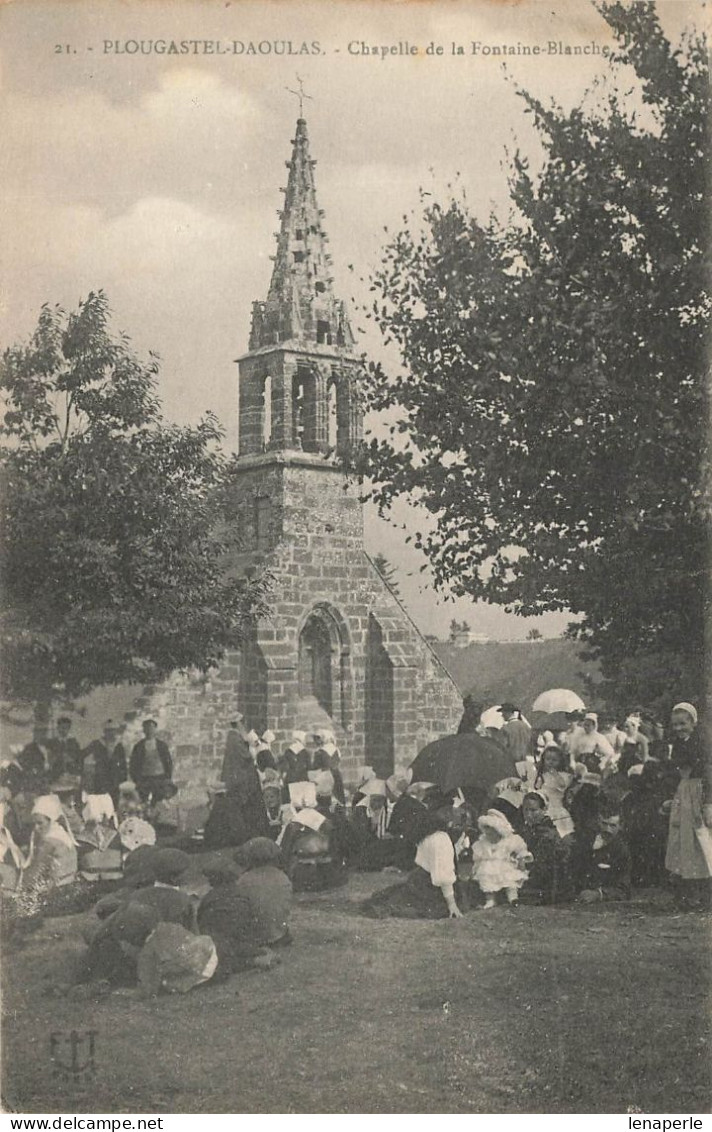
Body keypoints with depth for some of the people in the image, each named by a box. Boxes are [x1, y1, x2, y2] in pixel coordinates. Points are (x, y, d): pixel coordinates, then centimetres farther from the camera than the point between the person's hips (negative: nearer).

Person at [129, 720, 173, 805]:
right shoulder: (139, 746, 6)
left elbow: (169, 762, 10)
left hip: (160, 778, 0)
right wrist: (136, 780, -2)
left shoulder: (162, 745, 8)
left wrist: (169, 778, 1)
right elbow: (133, 764, 7)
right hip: (144, 780, 0)